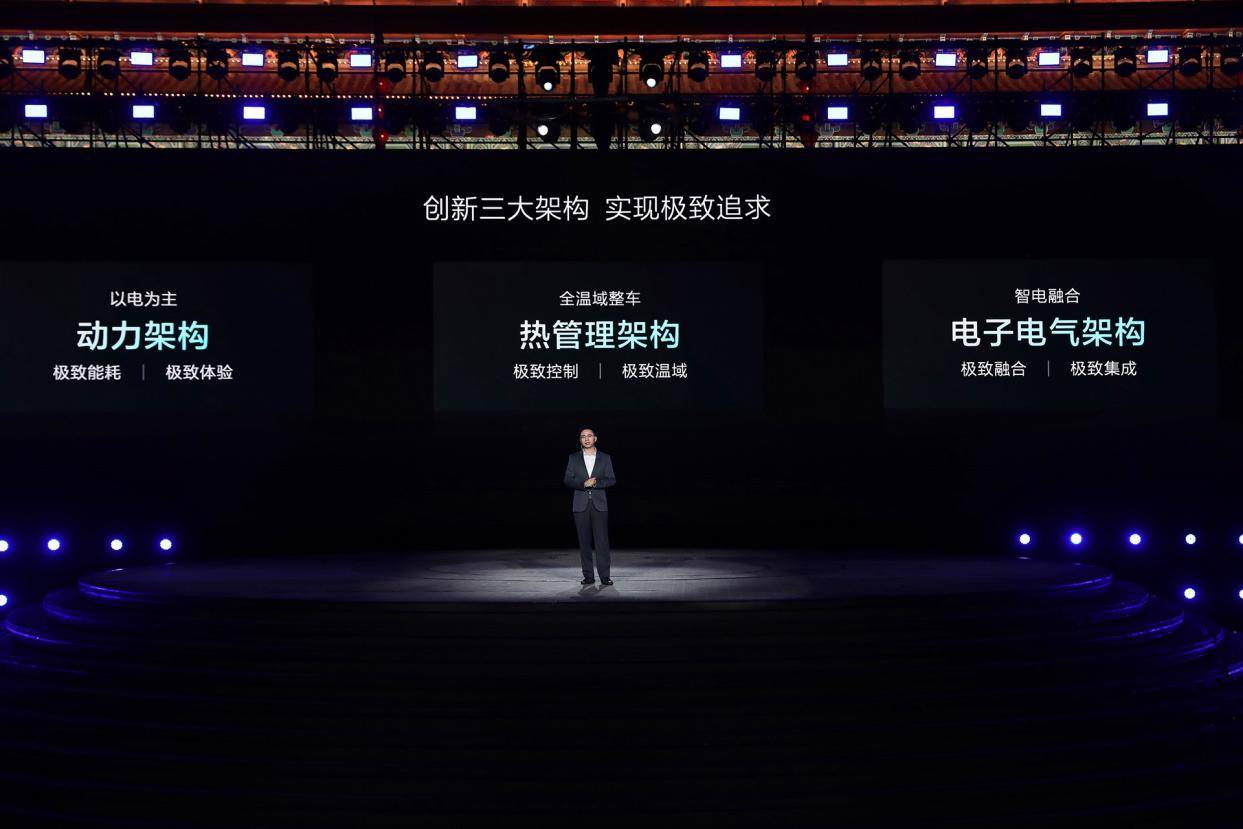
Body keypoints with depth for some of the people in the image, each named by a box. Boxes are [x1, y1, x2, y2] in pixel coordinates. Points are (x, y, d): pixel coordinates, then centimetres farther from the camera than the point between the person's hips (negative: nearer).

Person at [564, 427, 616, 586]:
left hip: (599, 504, -1)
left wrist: (596, 482, -13)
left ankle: (604, 576, -5)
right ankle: (588, 576, 6)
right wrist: (583, 484, -13)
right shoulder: (574, 458, 9)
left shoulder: (605, 458, 8)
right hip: (581, 505, 1)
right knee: (584, 541, 1)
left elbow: (611, 480, 3)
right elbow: (568, 480, 3)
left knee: (602, 540, -6)